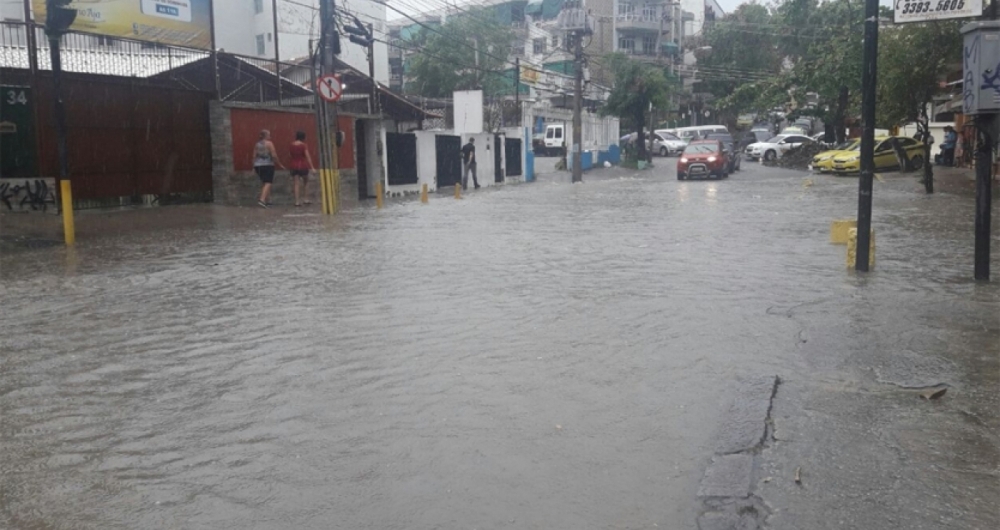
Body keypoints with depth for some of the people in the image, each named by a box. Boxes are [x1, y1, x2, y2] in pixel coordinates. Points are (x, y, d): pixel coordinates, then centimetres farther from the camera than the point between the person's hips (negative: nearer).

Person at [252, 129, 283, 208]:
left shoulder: (257, 144, 9)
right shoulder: (269, 143, -8)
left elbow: (254, 156, 7)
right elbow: (274, 155, -12)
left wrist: (254, 167, 10)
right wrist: (279, 164, -2)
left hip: (258, 165, 6)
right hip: (268, 166, -6)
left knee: (264, 182, 18)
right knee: (267, 183, -8)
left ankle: (267, 200, 24)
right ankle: (262, 199, -24)